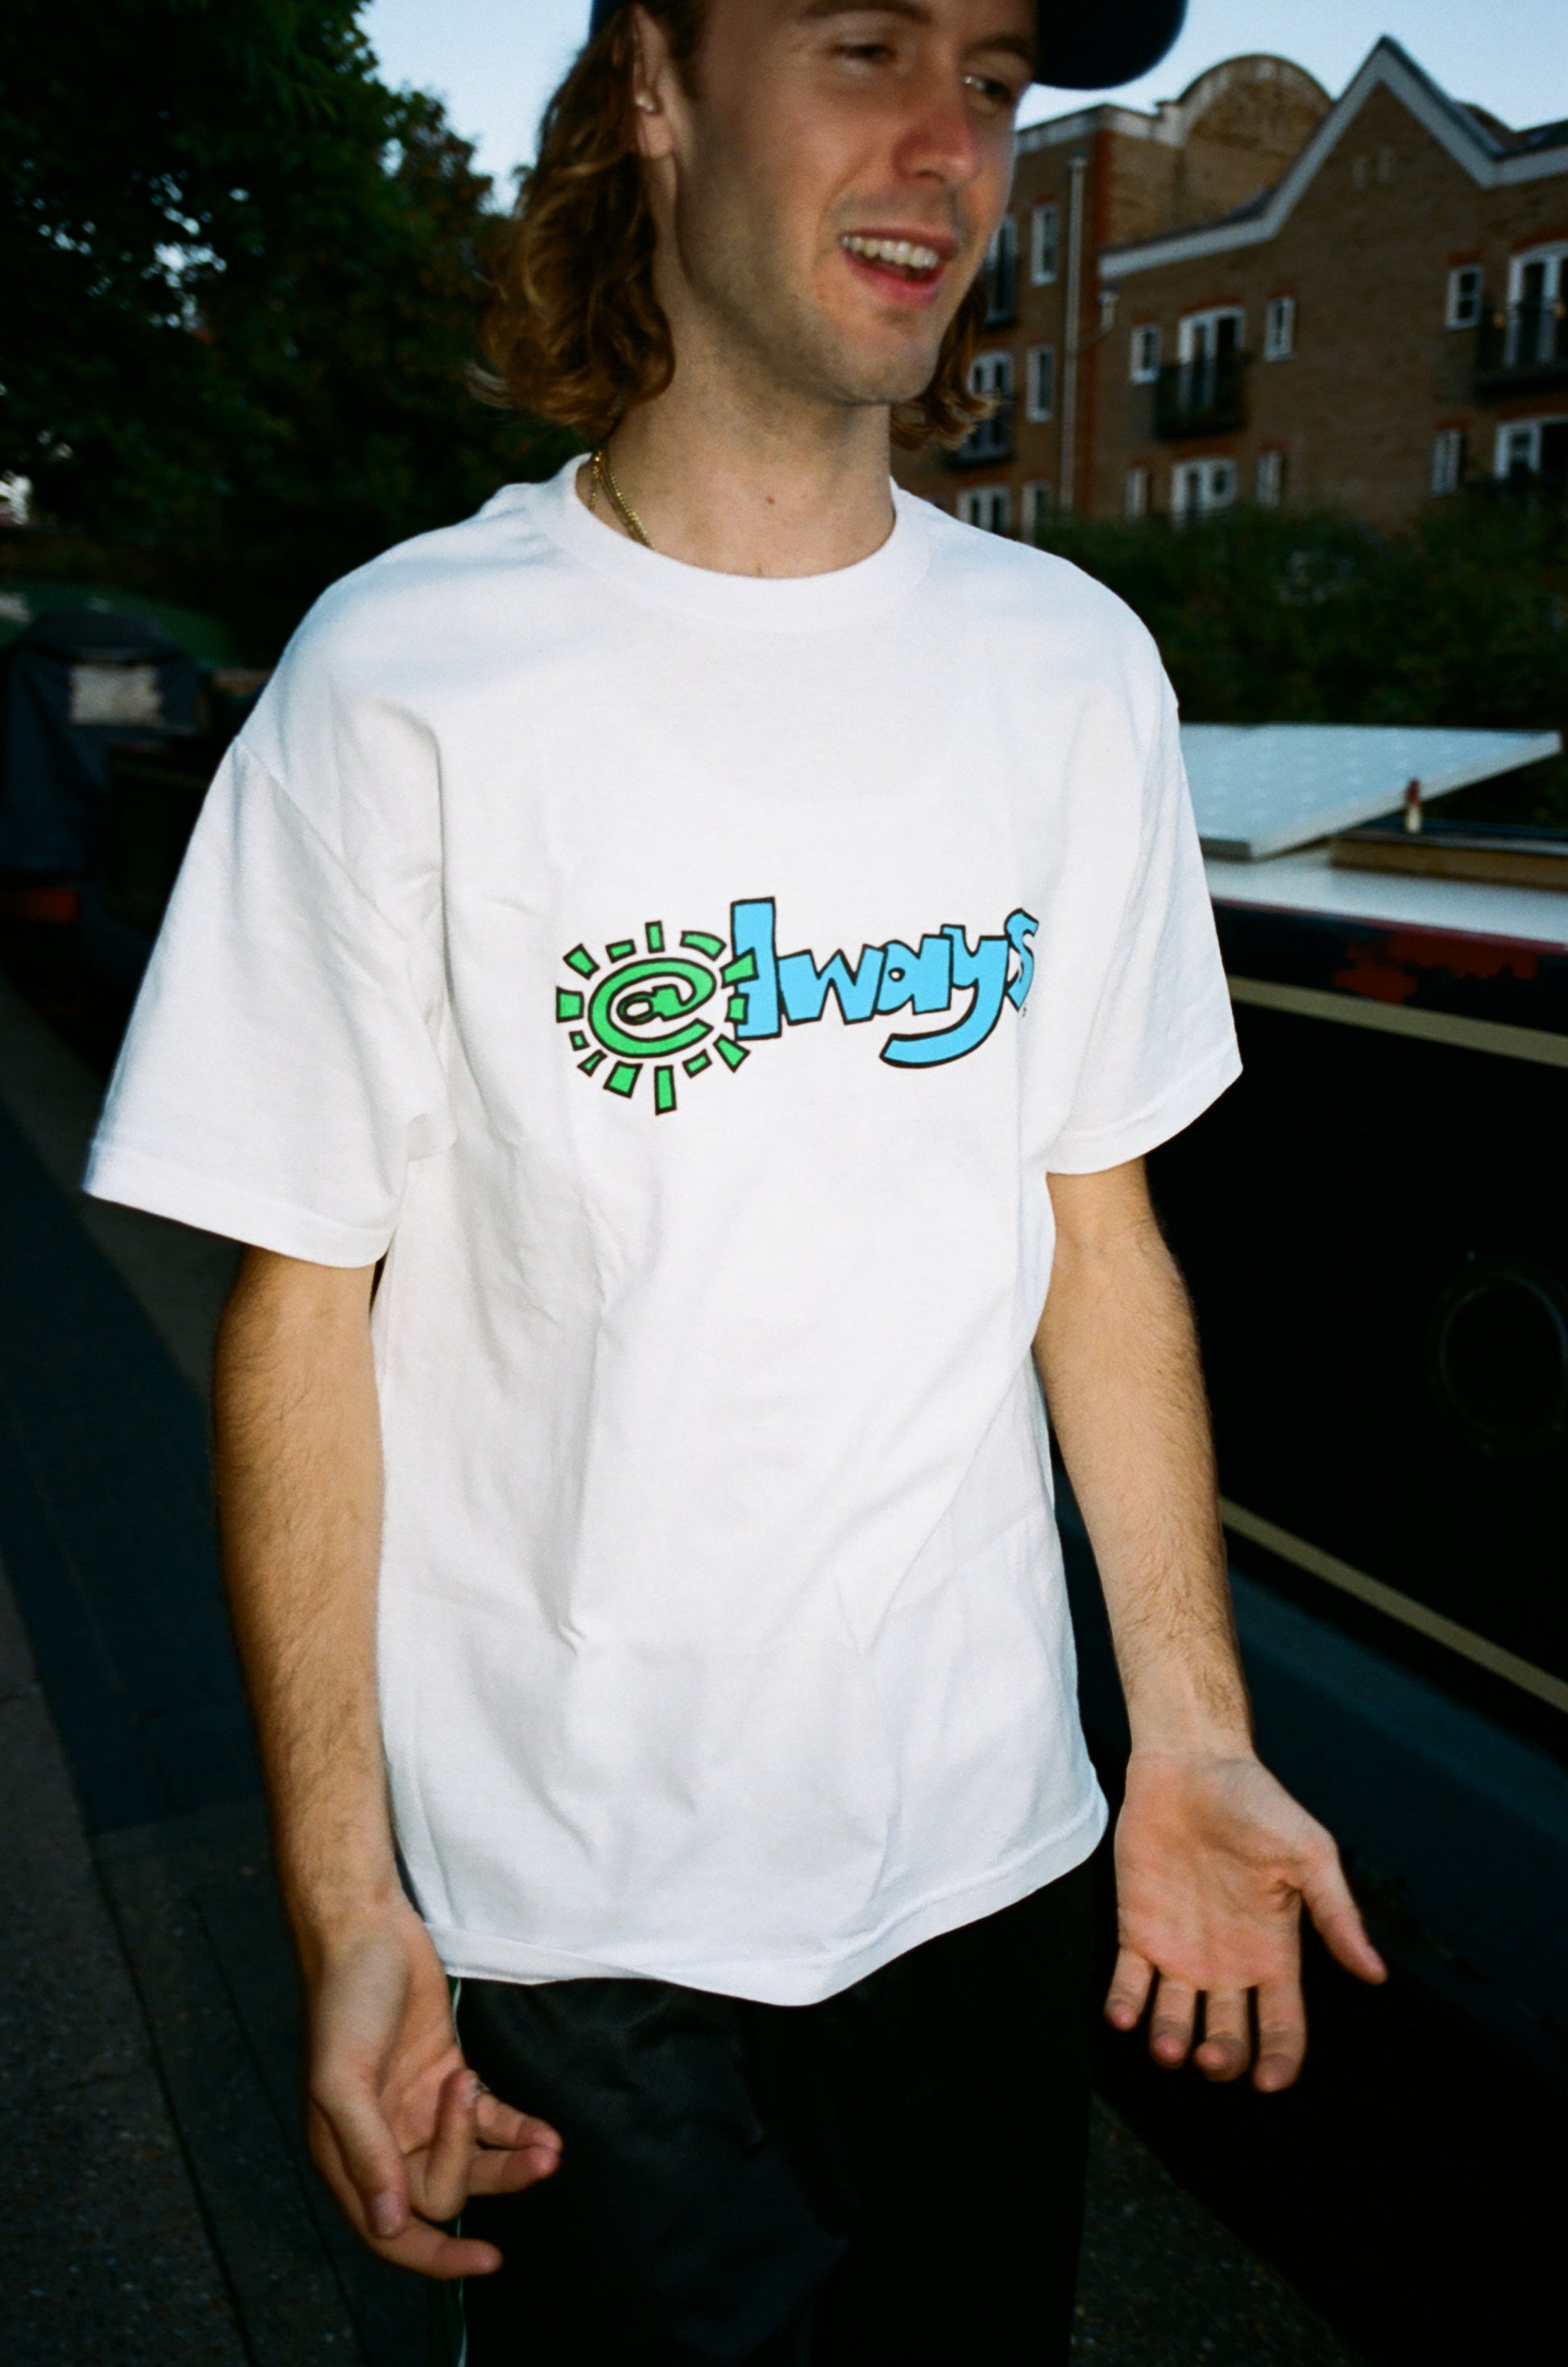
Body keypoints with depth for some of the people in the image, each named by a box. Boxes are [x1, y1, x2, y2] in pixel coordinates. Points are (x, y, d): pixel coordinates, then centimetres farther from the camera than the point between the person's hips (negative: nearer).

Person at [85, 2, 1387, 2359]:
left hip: (1000, 1858, 4)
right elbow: (301, 1308, -10)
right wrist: (347, 1911, -11)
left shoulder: (1076, 668, 0)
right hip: (579, 1919, -3)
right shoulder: (405, 677, -13)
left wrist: (1192, 1738, 3)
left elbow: (1097, 1224, 4)